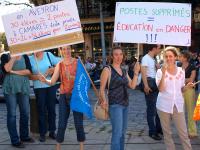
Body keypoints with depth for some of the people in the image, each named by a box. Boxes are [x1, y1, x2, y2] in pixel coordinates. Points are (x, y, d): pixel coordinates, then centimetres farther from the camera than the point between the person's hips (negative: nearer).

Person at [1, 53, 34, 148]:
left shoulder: (25, 57, 8)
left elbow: (29, 71, -5)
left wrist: (14, 72, -12)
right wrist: (14, 56, -12)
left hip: (23, 87, 3)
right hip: (10, 88, -3)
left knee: (25, 113, 6)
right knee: (12, 114, -2)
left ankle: (24, 136, 23)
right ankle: (15, 140, 5)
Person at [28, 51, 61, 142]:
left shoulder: (48, 55, 3)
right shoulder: (30, 59, 0)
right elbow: (28, 75, -3)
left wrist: (53, 69, -14)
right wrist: (37, 77, -20)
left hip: (51, 86, 1)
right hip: (39, 87, -1)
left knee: (51, 109, 8)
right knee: (41, 110, 3)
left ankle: (52, 131, 20)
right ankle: (42, 133, 12)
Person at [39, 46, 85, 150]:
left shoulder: (77, 62, -2)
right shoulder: (59, 65, 3)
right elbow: (52, 82, -1)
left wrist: (71, 77, -24)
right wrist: (45, 80, -22)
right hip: (64, 96, 1)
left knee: (79, 124, 4)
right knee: (61, 124, 4)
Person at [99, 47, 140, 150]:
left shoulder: (124, 71, 12)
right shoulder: (107, 70, -7)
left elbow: (132, 86, 6)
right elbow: (102, 88, -10)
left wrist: (136, 72, -2)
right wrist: (103, 100, -25)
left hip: (125, 104, 7)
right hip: (115, 105, -7)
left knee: (122, 132, 14)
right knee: (117, 132, -11)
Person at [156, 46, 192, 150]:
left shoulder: (181, 71, 4)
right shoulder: (160, 71, -5)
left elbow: (181, 89, 13)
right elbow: (161, 89, -18)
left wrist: (187, 87, -8)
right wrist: (164, 73, -24)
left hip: (178, 105, 2)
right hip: (164, 106, -2)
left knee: (183, 133, 3)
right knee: (167, 132, 9)